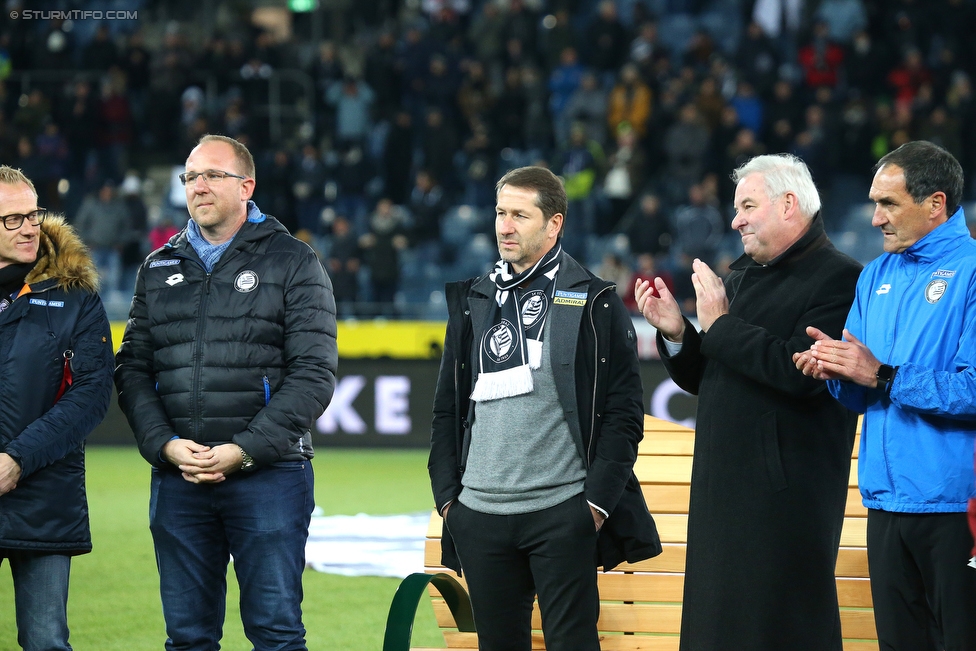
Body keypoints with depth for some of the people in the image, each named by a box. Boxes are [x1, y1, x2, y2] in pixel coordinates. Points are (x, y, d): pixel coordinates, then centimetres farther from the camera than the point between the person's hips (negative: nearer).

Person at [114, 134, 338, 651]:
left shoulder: (292, 263, 2)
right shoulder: (158, 269, 15)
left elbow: (313, 374, -6)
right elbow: (132, 369, 11)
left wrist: (244, 451, -14)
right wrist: (165, 445, -7)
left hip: (267, 476, -4)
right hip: (176, 478, 4)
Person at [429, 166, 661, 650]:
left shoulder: (594, 304, 0)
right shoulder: (471, 303, 14)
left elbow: (624, 411, -3)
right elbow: (447, 407, 16)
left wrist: (598, 500, -10)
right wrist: (446, 494, 7)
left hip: (564, 514, -4)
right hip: (479, 515, 4)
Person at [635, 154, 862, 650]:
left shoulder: (838, 279, -12)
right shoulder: (742, 274, 16)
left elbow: (800, 370, -25)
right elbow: (702, 380, 20)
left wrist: (719, 325, -15)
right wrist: (675, 332, 0)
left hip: (785, 493, -9)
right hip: (722, 484, 9)